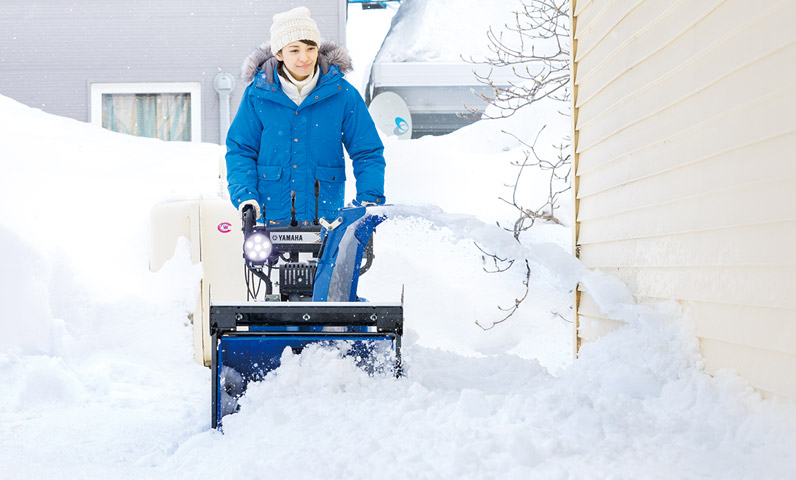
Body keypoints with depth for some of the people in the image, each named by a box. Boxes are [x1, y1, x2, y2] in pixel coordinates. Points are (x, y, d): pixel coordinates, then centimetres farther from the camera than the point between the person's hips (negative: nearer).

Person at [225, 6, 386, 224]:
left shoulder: (342, 94, 1)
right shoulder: (257, 95, 3)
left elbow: (367, 152, 5)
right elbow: (240, 150, 8)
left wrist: (370, 199, -7)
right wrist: (244, 196, -6)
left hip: (325, 213, 0)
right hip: (270, 214, 1)